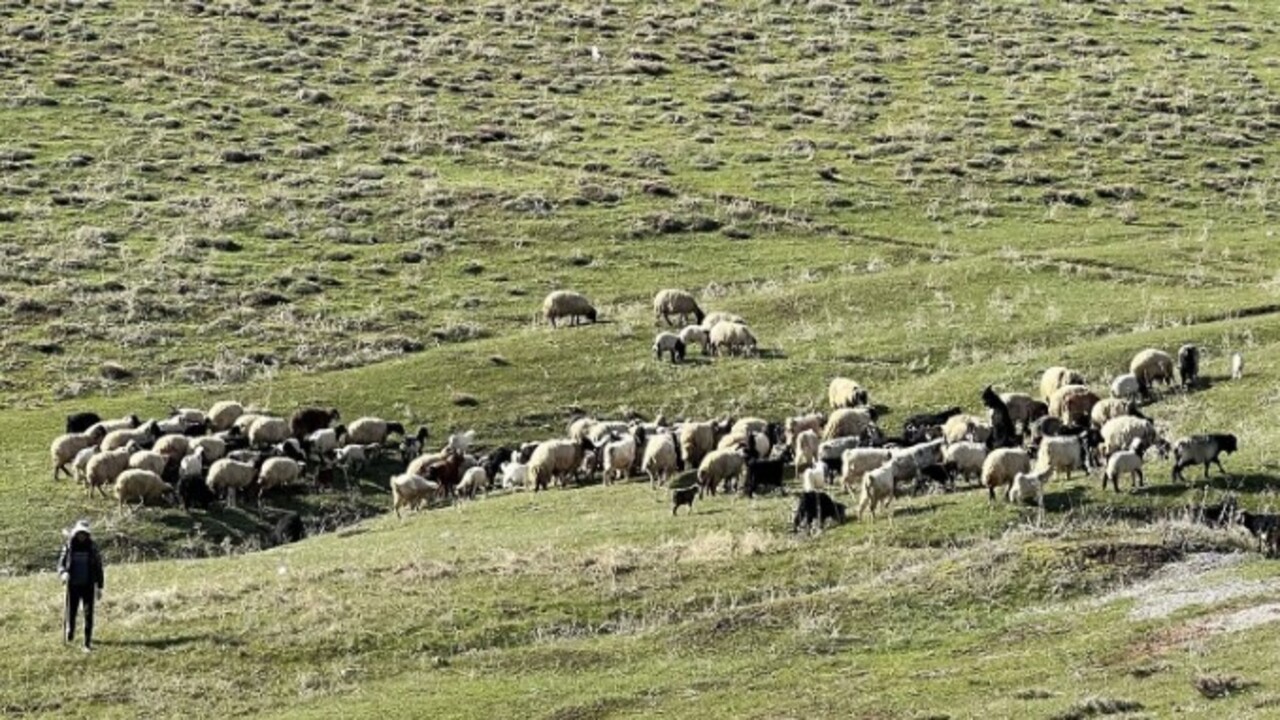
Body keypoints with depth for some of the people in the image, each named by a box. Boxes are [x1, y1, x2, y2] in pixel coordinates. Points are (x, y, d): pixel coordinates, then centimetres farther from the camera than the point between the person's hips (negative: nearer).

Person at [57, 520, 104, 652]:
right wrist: (63, 573, -23)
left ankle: (88, 643, -2)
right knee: (71, 612, 6)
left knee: (88, 614, -7)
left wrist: (99, 587, 4)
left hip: (88, 586, 0)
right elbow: (61, 564, 2)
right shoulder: (68, 547, -1)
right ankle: (70, 630, 39)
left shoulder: (92, 548, 0)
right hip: (73, 586, 0)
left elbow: (98, 568, 5)